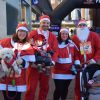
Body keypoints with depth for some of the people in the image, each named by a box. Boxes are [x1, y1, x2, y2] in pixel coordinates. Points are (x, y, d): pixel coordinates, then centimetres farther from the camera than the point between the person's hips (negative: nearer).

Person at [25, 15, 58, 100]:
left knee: (45, 87, 13)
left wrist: (52, 62, -14)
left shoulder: (53, 36, 7)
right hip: (34, 65, -3)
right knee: (31, 88, 0)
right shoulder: (32, 34, -2)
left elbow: (55, 51, 2)